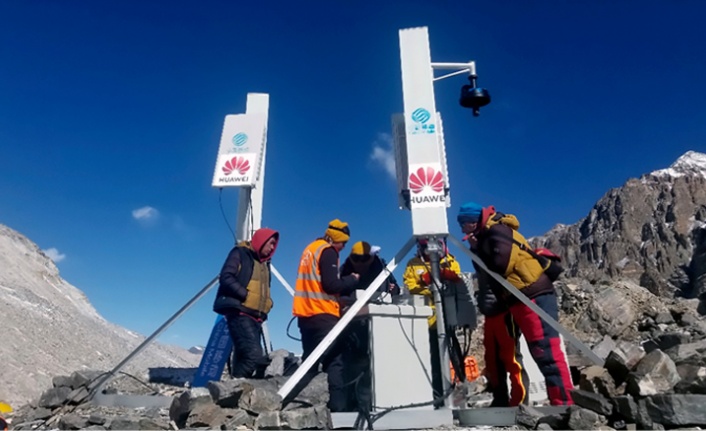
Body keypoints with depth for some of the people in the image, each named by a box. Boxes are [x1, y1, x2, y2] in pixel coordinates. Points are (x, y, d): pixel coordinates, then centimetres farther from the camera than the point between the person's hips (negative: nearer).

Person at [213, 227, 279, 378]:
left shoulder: (264, 263, 26)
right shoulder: (240, 253, 3)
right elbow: (226, 277, -10)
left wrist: (267, 304, 8)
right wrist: (245, 295, -17)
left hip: (255, 316, 8)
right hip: (239, 312, -8)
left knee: (245, 357, 5)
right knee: (254, 355, -22)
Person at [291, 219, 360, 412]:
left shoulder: (311, 248, 18)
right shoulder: (328, 251, -9)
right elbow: (331, 285, -16)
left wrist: (346, 284, 14)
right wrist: (352, 279, -1)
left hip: (306, 314, 9)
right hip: (322, 315, -9)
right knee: (334, 362, -5)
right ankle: (338, 407, -7)